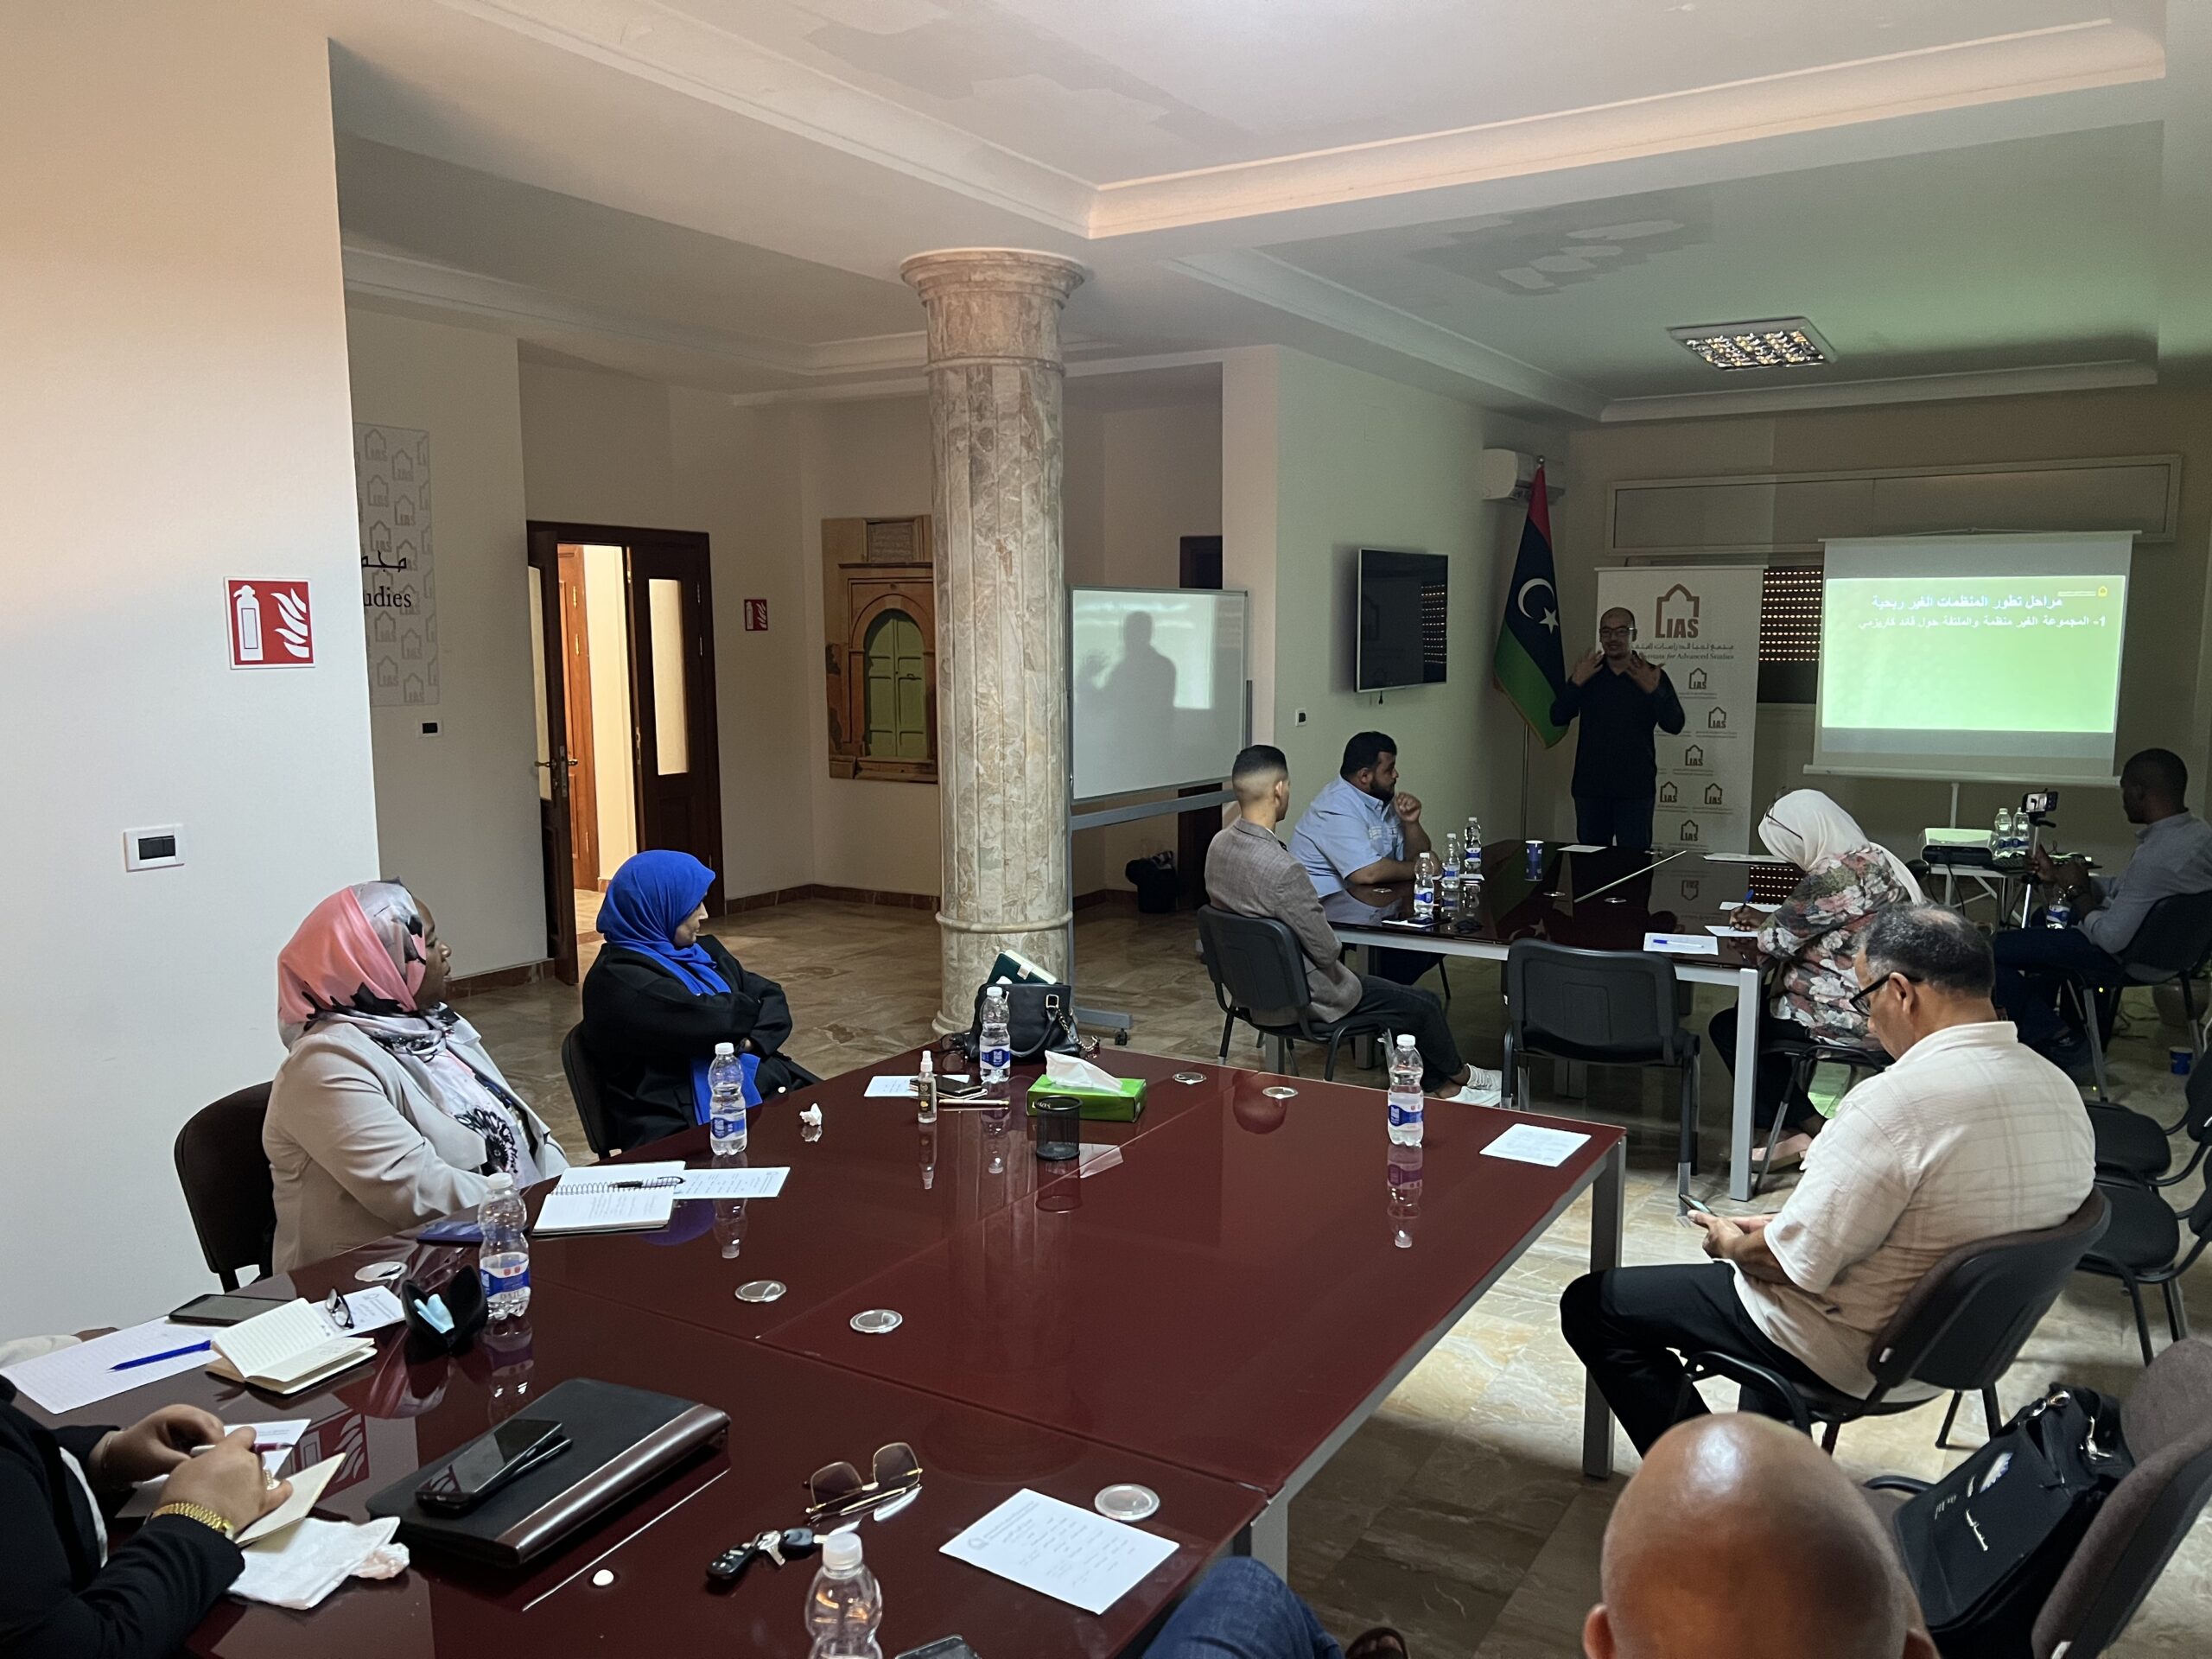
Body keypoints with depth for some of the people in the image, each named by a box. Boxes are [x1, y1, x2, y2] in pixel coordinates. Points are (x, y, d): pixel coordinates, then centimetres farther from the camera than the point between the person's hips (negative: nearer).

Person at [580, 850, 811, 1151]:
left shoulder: (703, 950, 18)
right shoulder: (616, 980, -9)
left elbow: (772, 995, 16)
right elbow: (715, 1022, -17)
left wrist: (755, 1041, -5)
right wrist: (754, 1010, 4)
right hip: (686, 1130, -8)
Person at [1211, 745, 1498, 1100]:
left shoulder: (1219, 845, -7)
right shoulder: (1282, 869, -35)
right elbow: (1326, 950, -24)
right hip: (1302, 998, -9)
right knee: (1425, 1006, 13)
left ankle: (1440, 1085, 34)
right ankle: (1459, 1076, 40)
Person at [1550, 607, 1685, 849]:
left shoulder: (1652, 677, 2)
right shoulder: (1586, 674, 8)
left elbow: (1675, 724, -5)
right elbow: (1558, 718, 2)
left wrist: (1653, 691, -19)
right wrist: (1575, 683, -13)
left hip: (1635, 787, -2)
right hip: (1590, 785, 2)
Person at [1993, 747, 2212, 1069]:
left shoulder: (2157, 857, -32)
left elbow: (2110, 939, -28)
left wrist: (2077, 892, -12)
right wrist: (2057, 875, 9)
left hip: (2120, 959, -10)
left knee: (1991, 952, -11)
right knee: (2046, 921, 30)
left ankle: (2057, 1042, 1)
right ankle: (2042, 1019, 34)